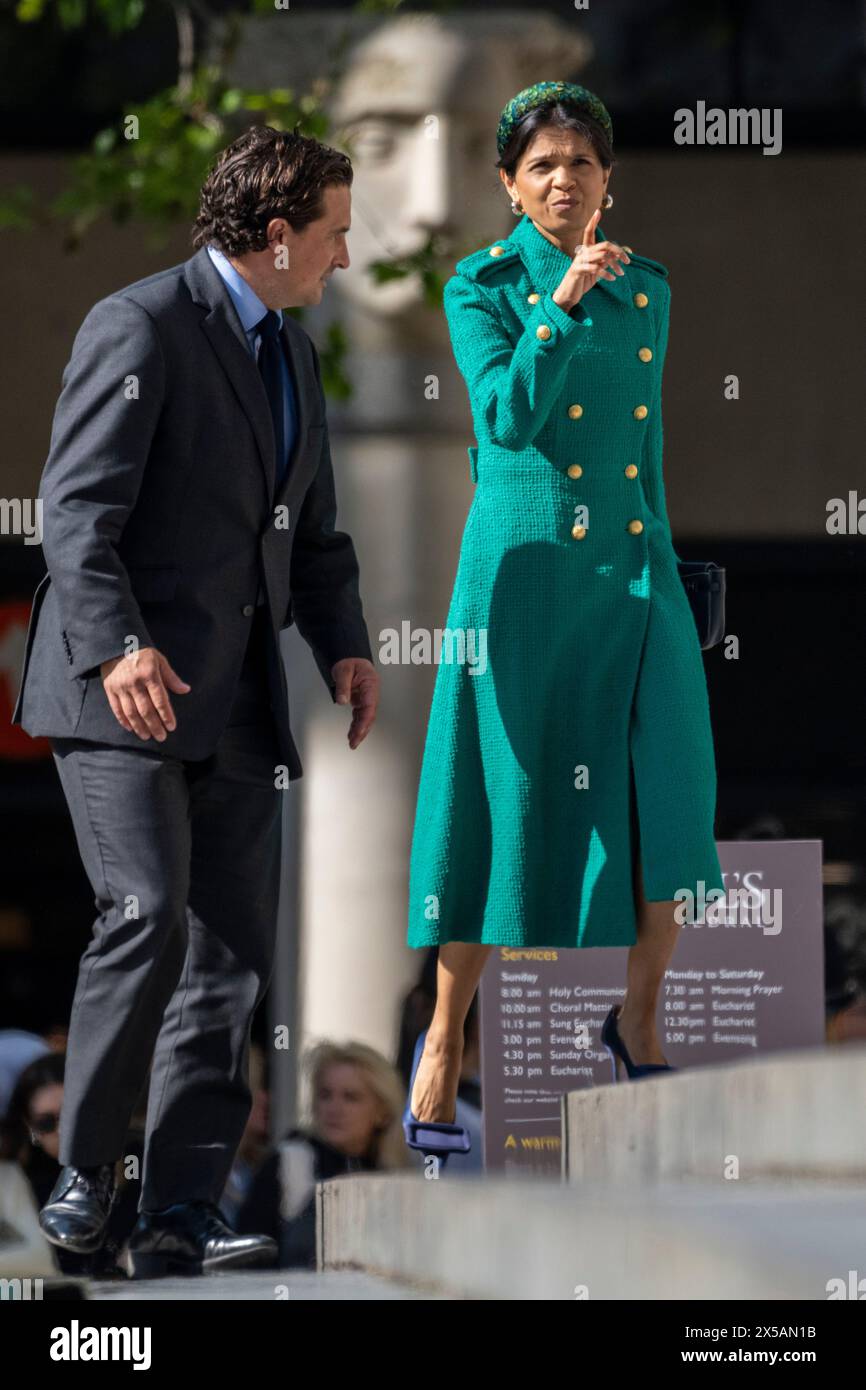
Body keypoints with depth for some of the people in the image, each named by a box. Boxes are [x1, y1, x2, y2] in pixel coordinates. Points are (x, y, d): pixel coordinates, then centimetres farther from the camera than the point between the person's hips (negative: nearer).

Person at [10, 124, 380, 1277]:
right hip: (124, 696, -8)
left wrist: (344, 643, 10)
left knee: (233, 953, 2)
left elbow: (313, 532, 28)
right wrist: (115, 648, -28)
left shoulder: (293, 356, 20)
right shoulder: (141, 328, -7)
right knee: (149, 916, -19)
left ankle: (181, 1214, 4)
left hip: (236, 706, 8)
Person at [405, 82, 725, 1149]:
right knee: (503, 796, -1)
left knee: (664, 785, -7)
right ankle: (446, 1037, 12)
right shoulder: (483, 288, -1)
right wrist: (562, 304, -23)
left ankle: (637, 1018, 11)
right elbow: (508, 417, -17)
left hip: (632, 563, 4)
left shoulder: (647, 289, 12)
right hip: (525, 567, -4)